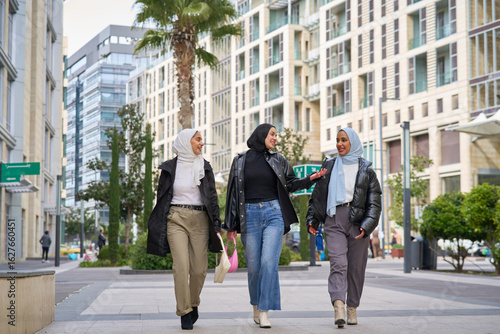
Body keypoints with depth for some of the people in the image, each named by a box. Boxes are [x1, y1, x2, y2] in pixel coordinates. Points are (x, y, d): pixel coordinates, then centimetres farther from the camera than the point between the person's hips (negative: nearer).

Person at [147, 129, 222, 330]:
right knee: (181, 266, -13)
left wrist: (217, 224, 1)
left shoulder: (204, 167, 10)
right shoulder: (170, 167, 6)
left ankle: (194, 302, 24)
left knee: (199, 268, -3)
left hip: (200, 219, 2)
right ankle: (184, 312, -4)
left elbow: (212, 197, 9)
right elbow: (161, 197, 10)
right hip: (176, 218, -2)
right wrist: (156, 227, 9)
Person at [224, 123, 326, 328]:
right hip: (249, 216, 0)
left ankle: (264, 313, -10)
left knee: (269, 263, -12)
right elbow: (232, 192, 8)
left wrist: (310, 179, -3)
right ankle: (256, 306, 24)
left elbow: (290, 184, 16)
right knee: (254, 265, 2)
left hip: (274, 213, 0)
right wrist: (231, 224, 5)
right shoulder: (240, 161, 8)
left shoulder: (277, 160, 11)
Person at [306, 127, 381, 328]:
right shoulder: (329, 166, 14)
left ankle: (352, 308, 13)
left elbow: (375, 201, 2)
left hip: (358, 221, 0)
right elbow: (318, 195, 17)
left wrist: (367, 226, -10)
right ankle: (338, 307, -26)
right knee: (338, 263, -15)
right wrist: (312, 219, 9)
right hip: (334, 220, 0)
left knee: (356, 266, 2)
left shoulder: (366, 170, 7)